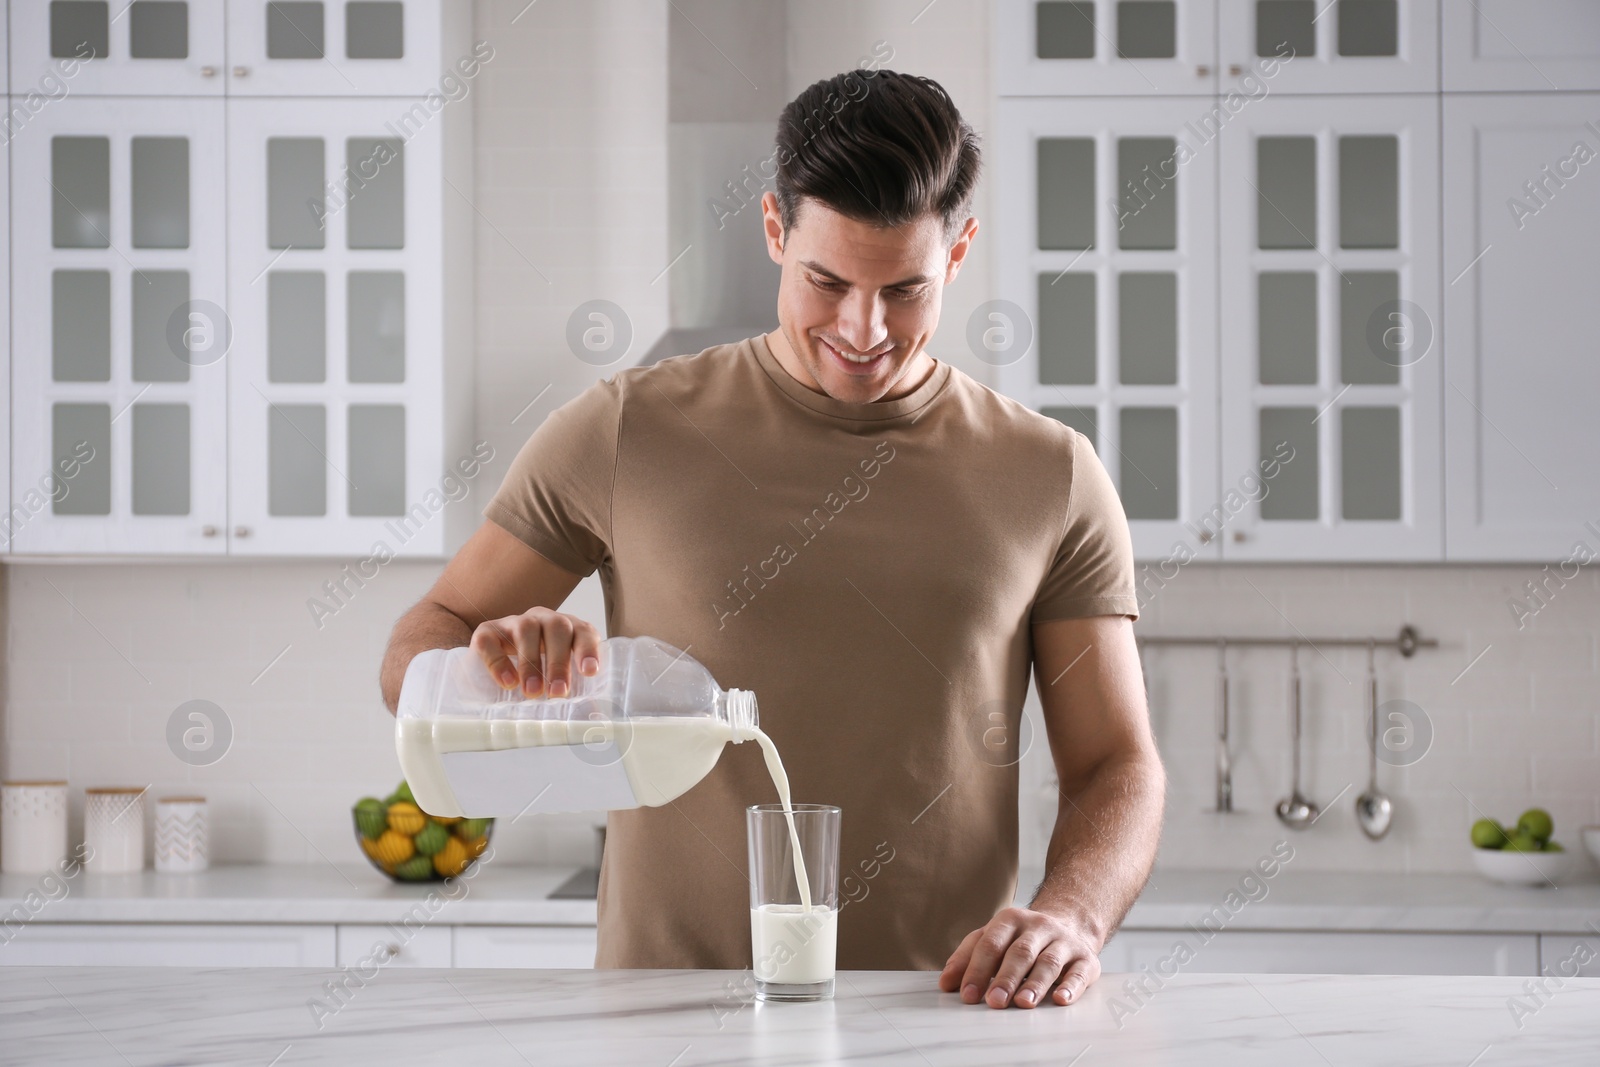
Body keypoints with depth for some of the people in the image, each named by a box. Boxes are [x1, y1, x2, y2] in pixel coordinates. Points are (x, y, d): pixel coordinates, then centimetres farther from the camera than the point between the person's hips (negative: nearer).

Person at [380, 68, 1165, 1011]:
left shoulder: (1053, 477, 8)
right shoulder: (627, 431, 6)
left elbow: (1120, 767, 8)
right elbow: (416, 651, 11)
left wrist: (1070, 915, -12)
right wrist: (497, 660, -12)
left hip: (939, 1011, 2)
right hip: (671, 999, -1)